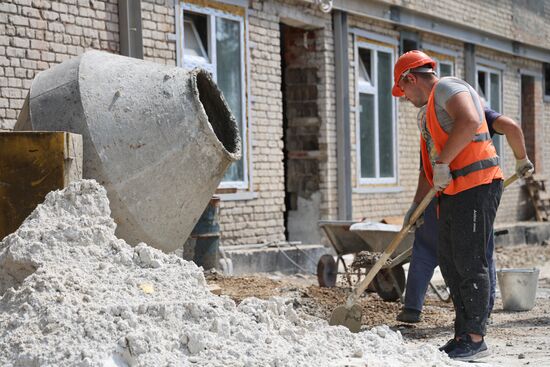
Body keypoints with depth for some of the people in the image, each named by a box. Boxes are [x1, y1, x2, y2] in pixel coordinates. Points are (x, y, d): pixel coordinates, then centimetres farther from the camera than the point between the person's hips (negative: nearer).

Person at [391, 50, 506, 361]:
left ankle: (475, 339, -2)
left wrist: (443, 163, -21)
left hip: (476, 186, -10)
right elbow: (428, 165, 29)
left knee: (470, 263, -7)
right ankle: (463, 336, 17)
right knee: (450, 262, 10)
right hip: (452, 193, 10)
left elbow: (469, 121, -26)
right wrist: (417, 207, 26)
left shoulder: (446, 87, -5)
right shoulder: (427, 111, 25)